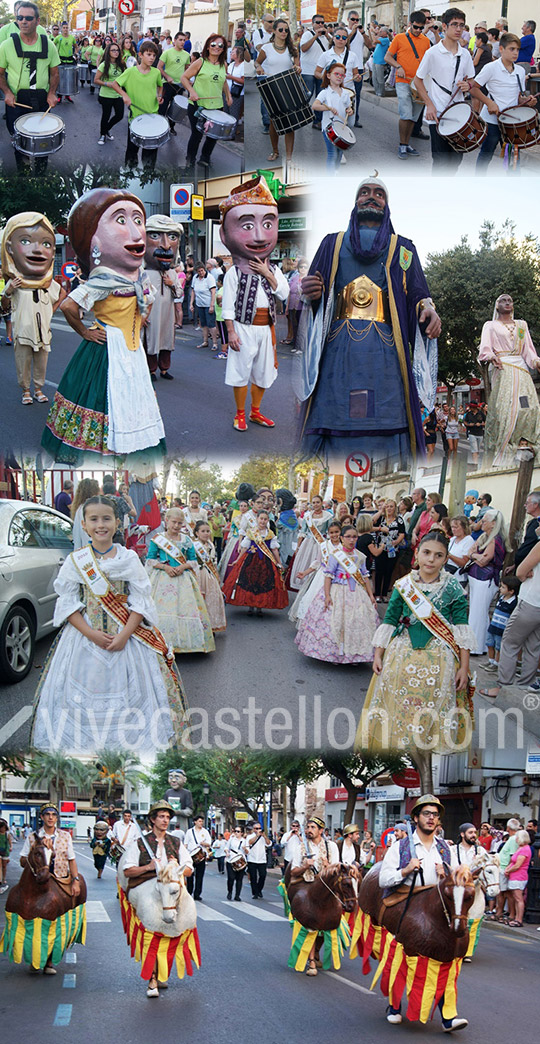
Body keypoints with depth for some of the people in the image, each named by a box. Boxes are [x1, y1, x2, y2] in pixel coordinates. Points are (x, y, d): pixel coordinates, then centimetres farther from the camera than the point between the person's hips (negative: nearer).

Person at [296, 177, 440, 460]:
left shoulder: (402, 248, 22)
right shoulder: (332, 243, 23)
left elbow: (417, 294, 14)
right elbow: (312, 295, 18)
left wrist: (426, 308, -10)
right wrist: (309, 294, -6)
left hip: (385, 354, 0)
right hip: (337, 352, 0)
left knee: (384, 429, -12)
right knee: (332, 431, -11)